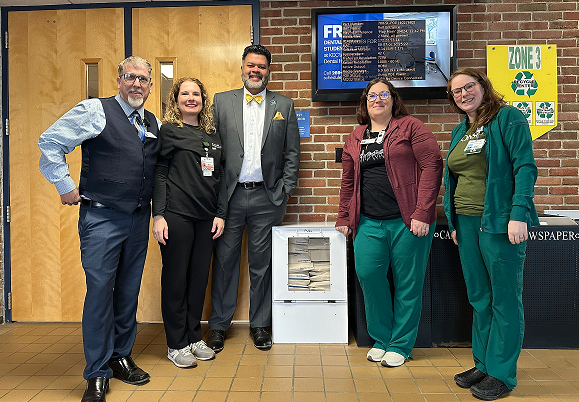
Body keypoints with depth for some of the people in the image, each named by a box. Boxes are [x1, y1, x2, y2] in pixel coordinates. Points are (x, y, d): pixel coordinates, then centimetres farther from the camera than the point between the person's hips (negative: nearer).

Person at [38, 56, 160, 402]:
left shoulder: (155, 124, 13)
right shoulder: (95, 111, -3)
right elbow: (50, 143, -4)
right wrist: (65, 186, -5)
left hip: (139, 218, 5)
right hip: (101, 218, -5)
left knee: (129, 291, 12)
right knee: (100, 290, -3)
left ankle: (122, 357, 29)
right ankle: (98, 373, 11)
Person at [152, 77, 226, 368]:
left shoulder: (212, 135, 14)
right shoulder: (168, 131, 1)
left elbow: (220, 177, 13)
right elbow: (159, 175, -4)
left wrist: (220, 213, 6)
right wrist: (158, 215, -12)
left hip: (206, 218, 5)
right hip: (176, 215, -5)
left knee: (199, 277, 10)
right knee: (175, 278, 3)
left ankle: (194, 337, 25)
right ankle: (176, 345, 16)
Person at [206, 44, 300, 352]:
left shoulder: (284, 105, 9)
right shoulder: (221, 101, 8)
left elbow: (292, 153, 8)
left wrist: (285, 189, 0)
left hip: (266, 198, 0)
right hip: (229, 196, 0)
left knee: (261, 263, 8)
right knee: (225, 261, 7)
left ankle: (259, 325, 24)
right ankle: (218, 326, 22)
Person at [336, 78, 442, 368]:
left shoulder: (410, 127, 2)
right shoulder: (355, 139, 16)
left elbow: (432, 165, -6)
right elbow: (348, 181, 20)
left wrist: (422, 213, -13)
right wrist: (344, 218, 15)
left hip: (407, 221, -3)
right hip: (369, 223, 4)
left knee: (407, 282, 3)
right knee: (367, 273, -6)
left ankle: (400, 344, 21)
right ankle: (381, 338, 17)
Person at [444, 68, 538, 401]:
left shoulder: (508, 118, -3)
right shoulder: (460, 131, 16)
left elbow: (525, 167, -11)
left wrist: (518, 214, -20)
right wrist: (454, 222, 14)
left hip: (499, 222, -7)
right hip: (466, 223, 7)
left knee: (505, 298, 3)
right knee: (479, 298, 14)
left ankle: (502, 373, 16)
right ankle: (483, 364, 27)